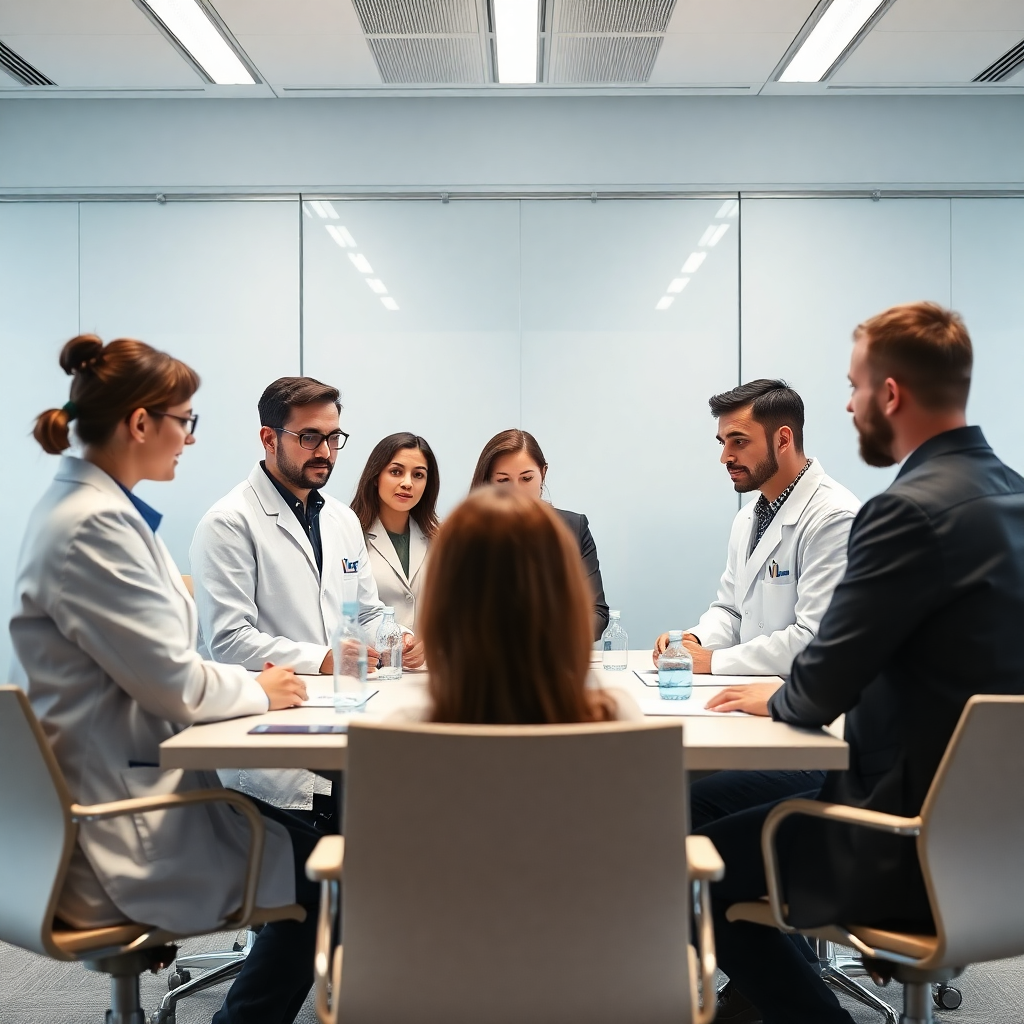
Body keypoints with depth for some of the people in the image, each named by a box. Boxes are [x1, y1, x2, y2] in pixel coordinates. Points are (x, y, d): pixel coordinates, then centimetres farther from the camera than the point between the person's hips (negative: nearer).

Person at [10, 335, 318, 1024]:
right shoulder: (91, 527, -21)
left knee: (301, 833, 9)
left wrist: (251, 681, 5)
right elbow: (173, 683, -21)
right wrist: (258, 691, -3)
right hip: (121, 831, -10)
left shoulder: (94, 508, 10)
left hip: (124, 783, 10)